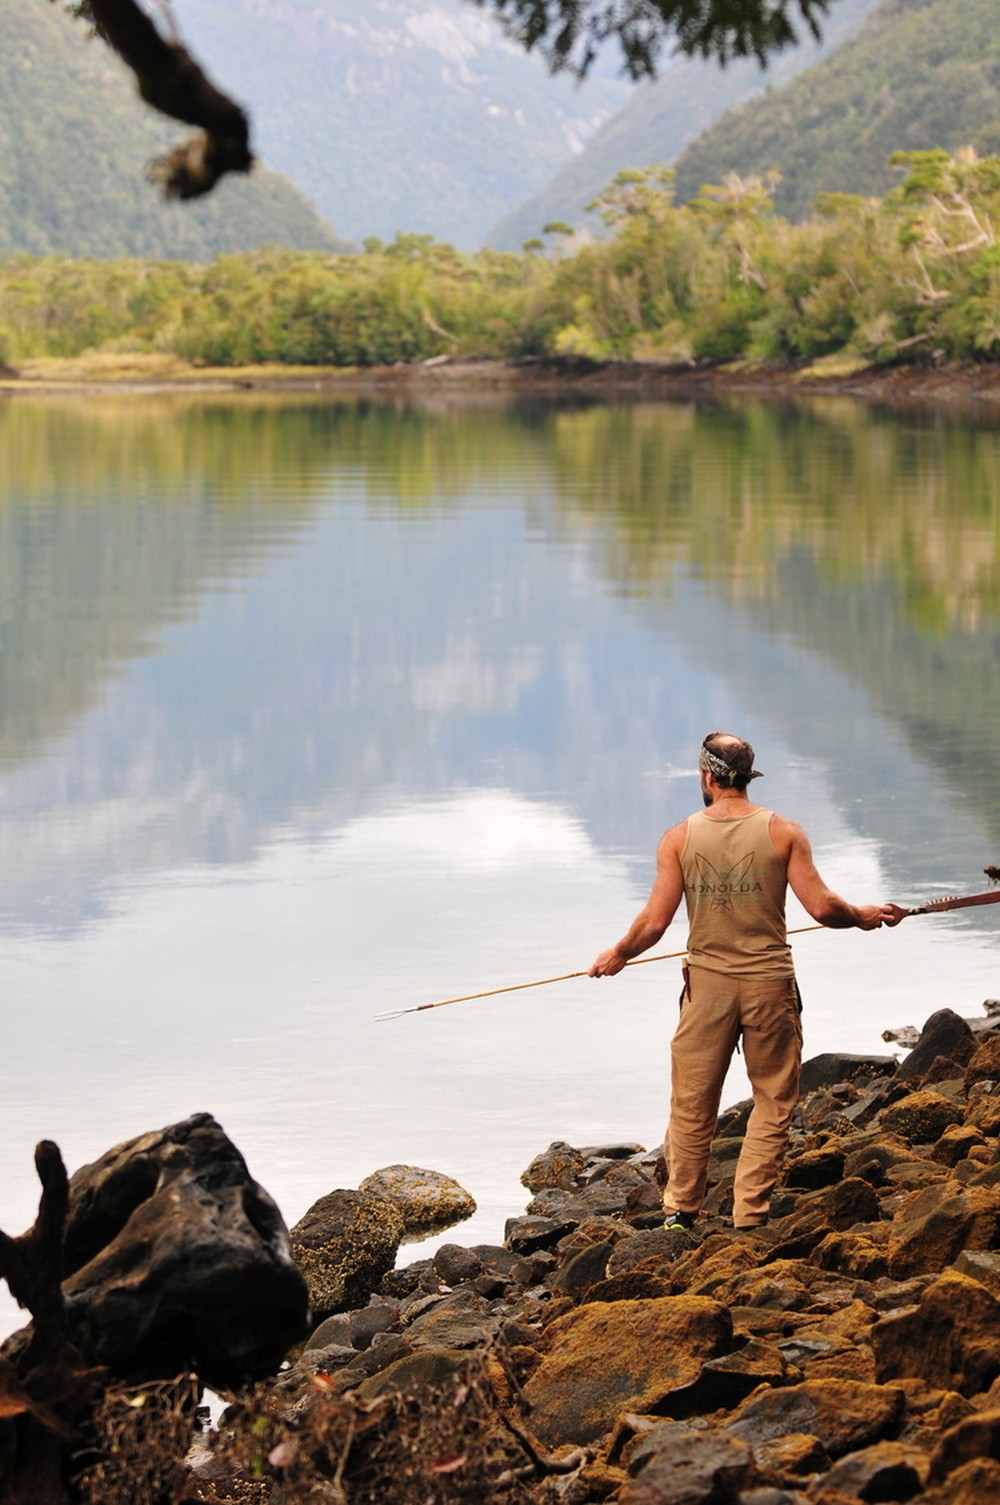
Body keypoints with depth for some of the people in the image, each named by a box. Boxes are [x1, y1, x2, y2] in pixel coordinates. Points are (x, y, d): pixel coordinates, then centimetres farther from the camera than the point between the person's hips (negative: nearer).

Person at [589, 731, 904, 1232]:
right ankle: (750, 1215, 6)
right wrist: (862, 917, 11)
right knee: (773, 1101, 9)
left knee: (692, 1103, 12)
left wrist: (617, 955, 14)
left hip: (707, 983, 1)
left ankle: (680, 1211, 18)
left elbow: (655, 920, -4)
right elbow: (821, 907, -8)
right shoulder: (783, 832, -5)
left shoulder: (680, 837, -3)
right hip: (769, 982, -1)